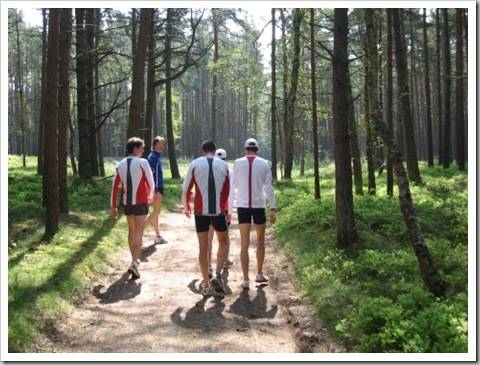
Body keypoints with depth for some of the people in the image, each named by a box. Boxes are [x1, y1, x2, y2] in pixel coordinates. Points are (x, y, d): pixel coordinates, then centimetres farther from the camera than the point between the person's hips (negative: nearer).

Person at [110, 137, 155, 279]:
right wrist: (150, 196, 14)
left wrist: (113, 206, 8)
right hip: (140, 202, -5)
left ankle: (135, 259, 31)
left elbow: (114, 186, 3)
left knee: (131, 231, 20)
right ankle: (134, 263, -17)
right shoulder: (142, 162, -10)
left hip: (126, 202, 5)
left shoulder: (120, 165, 4)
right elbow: (150, 182, -6)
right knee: (139, 233, -5)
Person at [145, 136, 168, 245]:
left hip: (159, 187, 9)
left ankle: (158, 236, 17)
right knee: (157, 211, -10)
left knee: (156, 211, 11)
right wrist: (155, 190, -24)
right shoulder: (152, 157, -14)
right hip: (155, 188, -9)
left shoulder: (158, 157, 15)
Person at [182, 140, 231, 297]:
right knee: (223, 242, 20)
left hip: (201, 210, 0)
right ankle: (217, 275, 1)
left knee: (203, 247, 9)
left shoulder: (195, 164, 0)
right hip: (218, 210, 0)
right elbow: (228, 190, 7)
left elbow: (186, 188, -1)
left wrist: (186, 207, 15)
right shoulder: (223, 165, 4)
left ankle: (206, 286, 12)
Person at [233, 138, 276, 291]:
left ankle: (246, 280, 0)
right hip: (259, 206, 0)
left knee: (244, 244, 2)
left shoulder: (237, 163, -1)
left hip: (242, 206, 0)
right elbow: (269, 187, -5)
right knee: (260, 240, 19)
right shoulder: (264, 164, -2)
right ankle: (259, 274, 28)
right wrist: (272, 208, -2)